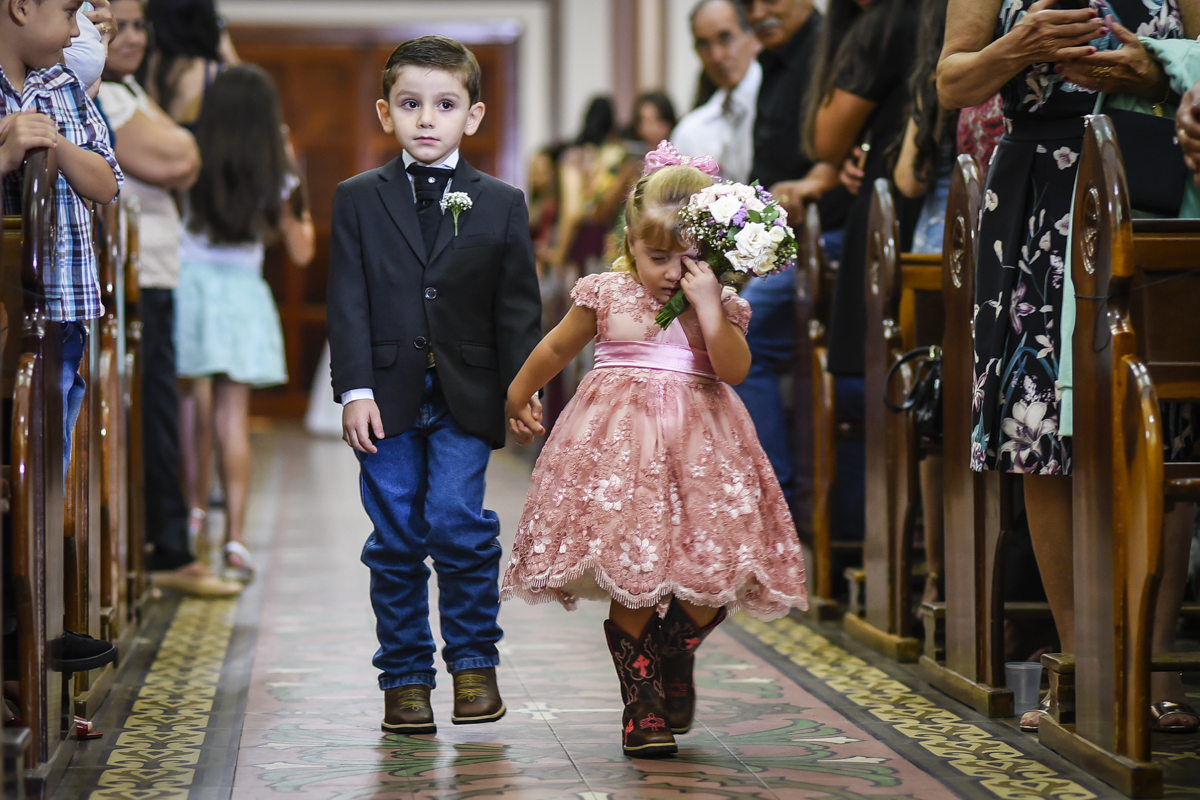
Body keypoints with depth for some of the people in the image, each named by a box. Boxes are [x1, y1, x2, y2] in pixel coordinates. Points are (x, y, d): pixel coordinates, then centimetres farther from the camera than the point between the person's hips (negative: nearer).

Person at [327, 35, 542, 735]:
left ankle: (474, 661, 6)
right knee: (396, 540, 3)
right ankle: (406, 677, 13)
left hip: (465, 395, -1)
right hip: (389, 395, 1)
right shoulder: (358, 200, 6)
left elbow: (519, 308, 6)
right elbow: (348, 302, 1)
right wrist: (355, 390, -8)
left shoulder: (502, 204, 6)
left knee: (457, 521, -12)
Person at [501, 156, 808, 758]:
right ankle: (642, 698, 10)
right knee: (631, 578, -4)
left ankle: (674, 658, 27)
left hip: (698, 443, 1)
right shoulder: (606, 294, 4)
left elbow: (735, 369, -11)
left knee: (712, 578, -4)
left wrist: (708, 304, -17)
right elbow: (555, 350, 19)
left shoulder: (720, 305, 5)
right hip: (619, 439, -1)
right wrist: (518, 398, 29)